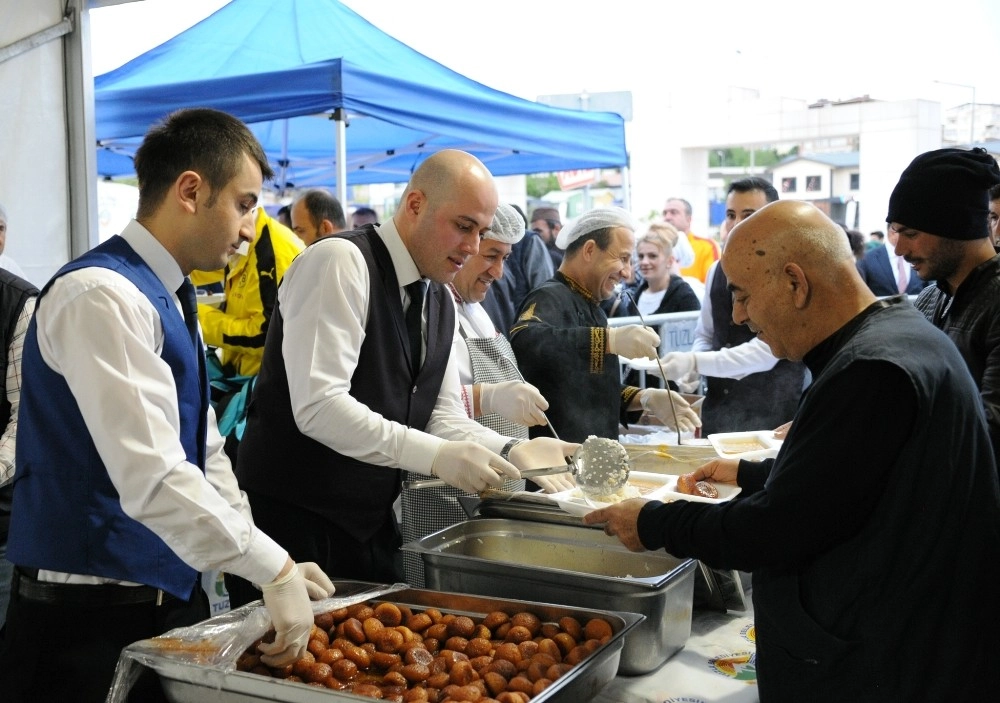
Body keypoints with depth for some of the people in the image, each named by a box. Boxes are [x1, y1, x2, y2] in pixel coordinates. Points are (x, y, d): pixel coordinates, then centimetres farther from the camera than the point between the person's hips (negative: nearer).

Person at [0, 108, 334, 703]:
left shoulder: (172, 298, 10)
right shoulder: (102, 297, -20)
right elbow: (151, 475, -28)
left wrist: (274, 564, 7)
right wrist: (273, 568, -23)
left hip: (169, 595, 9)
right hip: (92, 610, -9)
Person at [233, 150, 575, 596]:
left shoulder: (439, 301, 9)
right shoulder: (340, 262, -16)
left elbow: (443, 417, 9)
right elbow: (318, 405, -25)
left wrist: (512, 452, -9)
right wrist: (434, 455, -29)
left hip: (372, 525, 8)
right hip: (290, 522, -7)